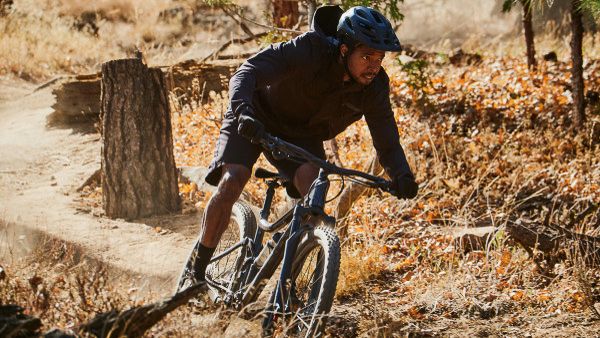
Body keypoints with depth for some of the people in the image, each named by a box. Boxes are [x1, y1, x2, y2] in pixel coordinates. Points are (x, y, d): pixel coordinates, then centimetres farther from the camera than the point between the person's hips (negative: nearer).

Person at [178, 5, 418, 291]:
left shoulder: (374, 89, -20)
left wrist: (402, 176, -41)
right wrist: (243, 111, -60)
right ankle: (196, 268, -7)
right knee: (231, 180, -23)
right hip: (253, 120, -3)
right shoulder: (307, 51, -33)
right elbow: (248, 72, -40)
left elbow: (387, 145, -19)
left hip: (303, 134, 3)